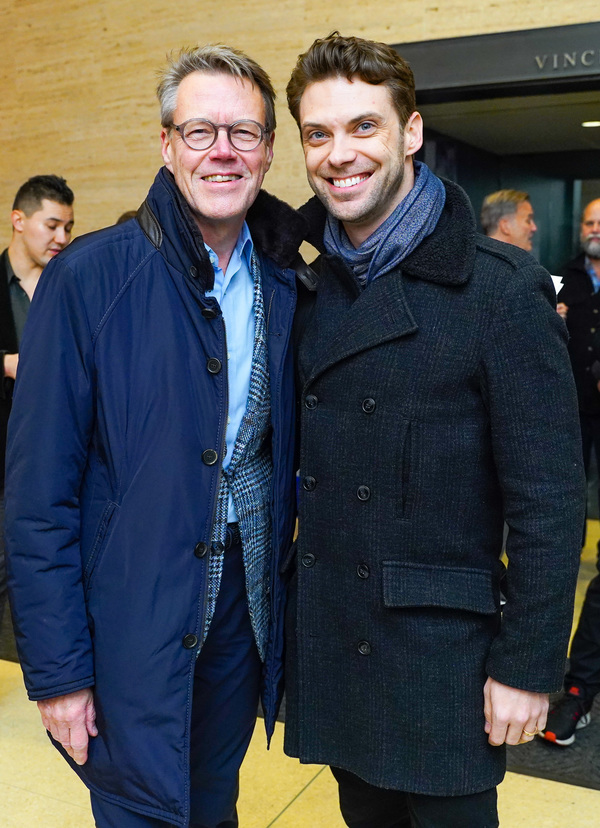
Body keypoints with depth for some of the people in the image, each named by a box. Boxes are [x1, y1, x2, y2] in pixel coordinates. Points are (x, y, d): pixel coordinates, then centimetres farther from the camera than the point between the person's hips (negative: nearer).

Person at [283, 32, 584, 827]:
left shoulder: (500, 291, -14)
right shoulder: (304, 288, 3)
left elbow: (549, 502, -14)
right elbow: (306, 457, 9)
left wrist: (529, 664, -12)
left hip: (439, 653, -5)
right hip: (326, 641, 5)